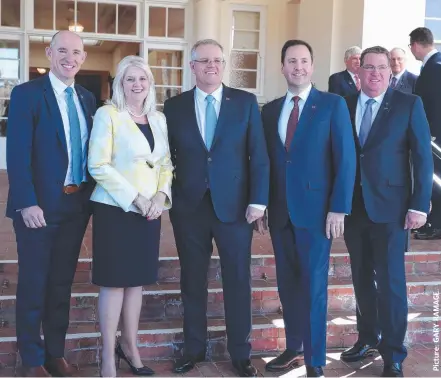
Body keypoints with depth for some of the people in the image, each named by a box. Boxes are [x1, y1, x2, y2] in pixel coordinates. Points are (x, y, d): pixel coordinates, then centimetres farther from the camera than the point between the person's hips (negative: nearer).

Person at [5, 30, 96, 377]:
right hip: (39, 206, -5)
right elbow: (18, 153, -13)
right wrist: (27, 203, -19)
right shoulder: (26, 94, -6)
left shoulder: (87, 99, 11)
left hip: (77, 205, 5)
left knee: (62, 282, 14)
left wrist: (91, 194, 5)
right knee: (33, 283, 6)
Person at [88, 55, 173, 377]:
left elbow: (166, 163, 12)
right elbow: (98, 165, -12)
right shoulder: (107, 114, -5)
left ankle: (130, 346, 25)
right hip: (115, 208, -5)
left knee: (137, 280, 12)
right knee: (114, 281, 1)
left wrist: (160, 196, -7)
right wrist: (135, 198, -16)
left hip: (150, 211, 5)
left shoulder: (159, 119, 11)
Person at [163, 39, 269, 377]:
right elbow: (166, 157, 6)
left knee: (238, 280, 6)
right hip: (189, 207, 1)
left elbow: (259, 156, -1)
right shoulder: (174, 106, 5)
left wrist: (258, 200, -8)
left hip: (235, 206, -1)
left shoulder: (246, 102, 2)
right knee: (192, 280, 10)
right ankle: (194, 348, 26)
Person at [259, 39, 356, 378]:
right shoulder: (270, 110, 11)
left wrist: (339, 208, -14)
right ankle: (293, 349, 27)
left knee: (313, 285, 1)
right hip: (280, 210, 5)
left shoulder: (333, 105, -3)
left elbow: (346, 159, -8)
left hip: (316, 209, -4)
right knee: (288, 283, 12)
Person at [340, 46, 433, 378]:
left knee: (390, 282, 1)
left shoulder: (409, 104, -2)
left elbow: (423, 156, -4)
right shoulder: (344, 106, 6)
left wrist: (420, 205, -10)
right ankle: (368, 338, 30)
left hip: (389, 207, -3)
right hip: (353, 206, 4)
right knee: (362, 279, 14)